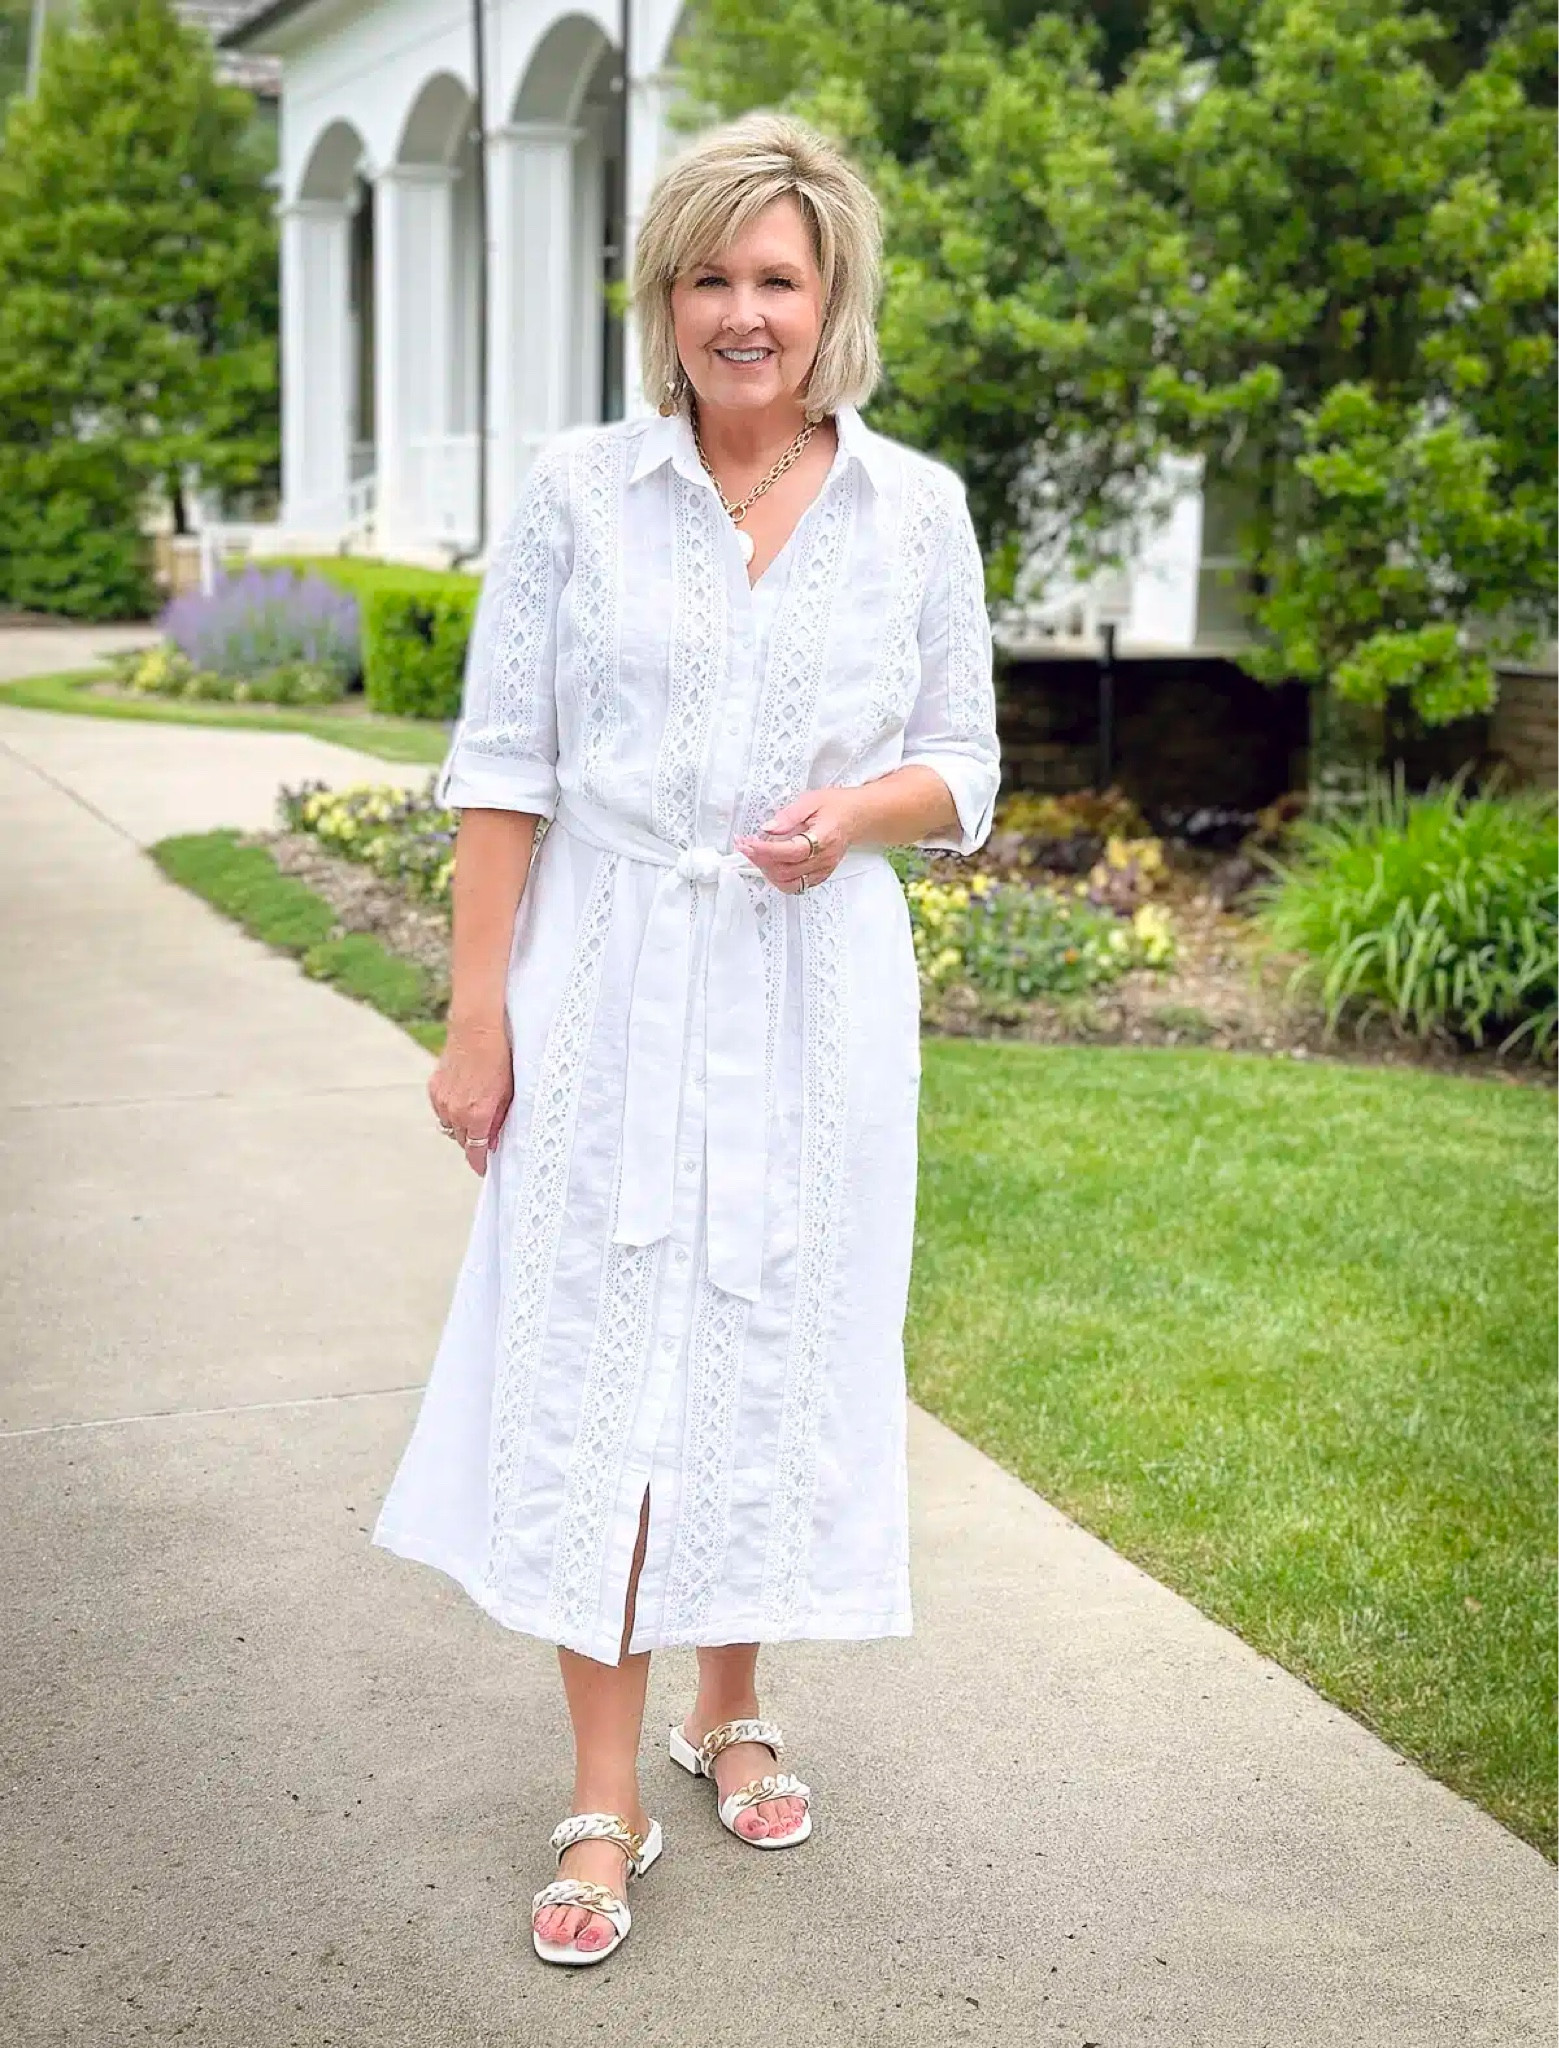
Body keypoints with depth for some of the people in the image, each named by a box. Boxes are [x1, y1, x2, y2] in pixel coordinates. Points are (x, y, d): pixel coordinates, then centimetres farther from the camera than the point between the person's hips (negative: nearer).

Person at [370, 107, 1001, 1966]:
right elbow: (503, 762, -1)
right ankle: (603, 1801, 12)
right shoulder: (575, 490, 0)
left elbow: (962, 766, 8)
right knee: (594, 1363, 0)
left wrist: (860, 808, -14)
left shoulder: (917, 508, 3)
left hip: (816, 995, 1)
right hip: (610, 985, -1)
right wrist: (477, 1012, -5)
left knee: (774, 1355, 9)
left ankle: (731, 1705, 33)